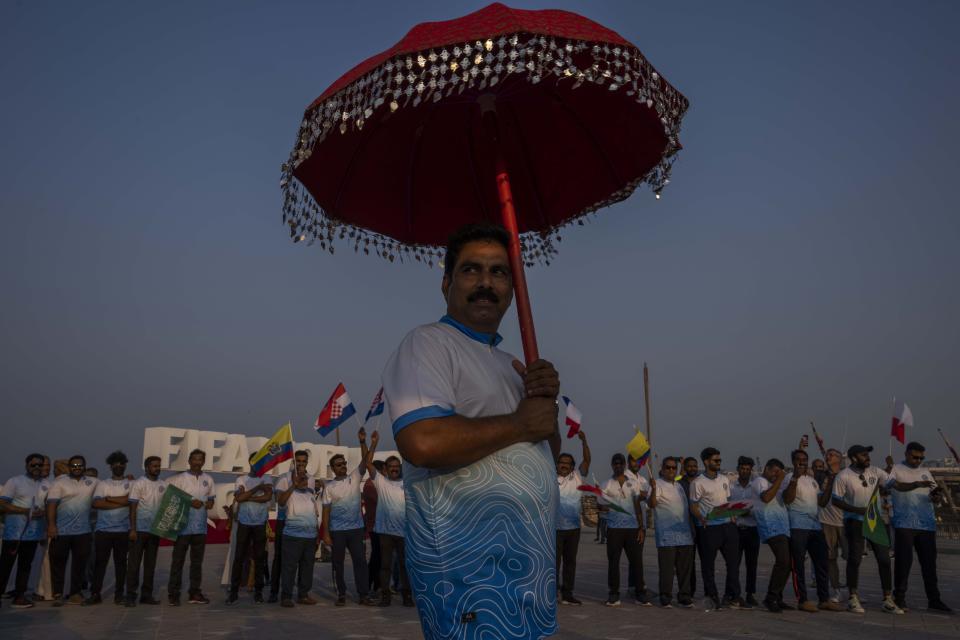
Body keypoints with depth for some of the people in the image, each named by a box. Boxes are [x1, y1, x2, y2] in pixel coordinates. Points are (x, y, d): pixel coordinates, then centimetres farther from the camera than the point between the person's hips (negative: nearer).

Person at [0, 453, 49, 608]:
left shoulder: (46, 485, 10)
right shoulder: (14, 482, -4)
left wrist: (43, 512, -10)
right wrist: (27, 511, -17)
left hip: (33, 533, 5)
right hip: (14, 532, -4)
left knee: (25, 565, 10)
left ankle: (19, 596, 16)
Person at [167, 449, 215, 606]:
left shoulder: (208, 480, 9)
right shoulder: (179, 479, -3)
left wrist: (207, 504, -7)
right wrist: (190, 503, -16)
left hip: (200, 527, 4)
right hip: (183, 526, -4)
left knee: (197, 561, 9)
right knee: (178, 561, -1)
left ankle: (194, 593, 16)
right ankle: (173, 594, 5)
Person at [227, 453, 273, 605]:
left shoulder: (267, 480, 6)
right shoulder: (241, 479, 6)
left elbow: (268, 497, -11)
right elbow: (238, 498, -9)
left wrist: (246, 497, -10)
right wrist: (258, 488, -12)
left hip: (260, 524, 0)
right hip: (244, 523, 0)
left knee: (259, 558, 3)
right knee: (239, 557, -1)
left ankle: (258, 591, 10)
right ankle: (234, 591, 4)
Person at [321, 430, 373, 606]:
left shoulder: (355, 478, 3)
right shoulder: (329, 486, 2)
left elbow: (364, 461, -9)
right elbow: (326, 510, 0)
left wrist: (362, 442, -23)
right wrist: (326, 533, -5)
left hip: (356, 528, 0)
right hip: (337, 530, 0)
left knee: (360, 560, -1)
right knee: (338, 562, 6)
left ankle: (363, 594, 3)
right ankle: (341, 594, 17)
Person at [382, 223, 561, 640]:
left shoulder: (508, 363, 19)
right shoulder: (427, 344, -9)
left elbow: (548, 453, 20)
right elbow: (422, 443, -26)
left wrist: (546, 402, -1)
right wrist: (520, 423, -14)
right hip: (470, 562, -8)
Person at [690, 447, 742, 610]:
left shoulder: (724, 479, 13)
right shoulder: (698, 482, -6)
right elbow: (693, 506, -6)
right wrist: (701, 518, -24)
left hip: (727, 525, 6)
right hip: (708, 527, -6)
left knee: (733, 561, 6)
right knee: (708, 564, 2)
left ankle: (732, 596, 16)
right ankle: (712, 596, 13)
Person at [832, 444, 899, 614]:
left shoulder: (875, 472, 2)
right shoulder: (844, 476, -11)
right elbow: (836, 500, -8)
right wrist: (857, 510, -18)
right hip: (855, 522, -4)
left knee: (884, 559, 4)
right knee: (854, 560, -1)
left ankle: (888, 600, 15)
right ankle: (853, 598, 11)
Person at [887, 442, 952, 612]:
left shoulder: (925, 472, 18)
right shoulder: (896, 469, 2)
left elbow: (935, 493, 15)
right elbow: (896, 485, -18)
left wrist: (938, 496, -9)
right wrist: (917, 484, -33)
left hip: (927, 524, 5)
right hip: (904, 524, -5)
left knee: (929, 562, 7)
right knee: (903, 561, -2)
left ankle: (934, 599, 15)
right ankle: (899, 598, 6)